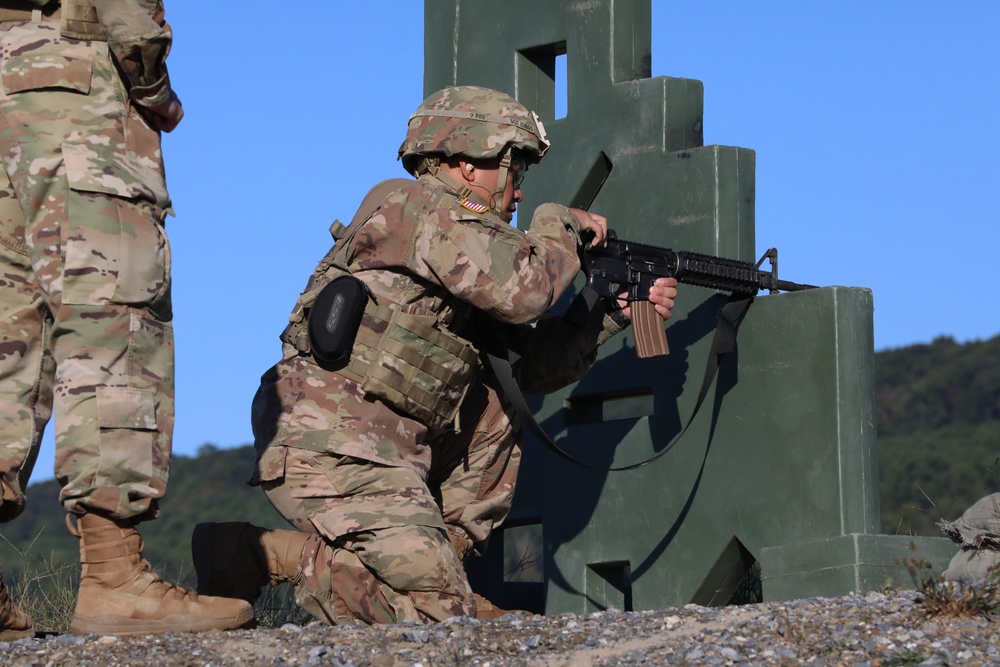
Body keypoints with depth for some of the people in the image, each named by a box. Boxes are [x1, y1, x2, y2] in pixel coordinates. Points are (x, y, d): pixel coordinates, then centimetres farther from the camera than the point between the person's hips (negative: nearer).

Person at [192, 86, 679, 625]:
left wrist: (617, 311, 18)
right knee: (437, 614, -13)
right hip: (330, 449, -10)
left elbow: (532, 362, 23)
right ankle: (253, 555, -10)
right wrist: (561, 224, 0)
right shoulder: (416, 207, -6)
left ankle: (436, 561, 15)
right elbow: (520, 289, -18)